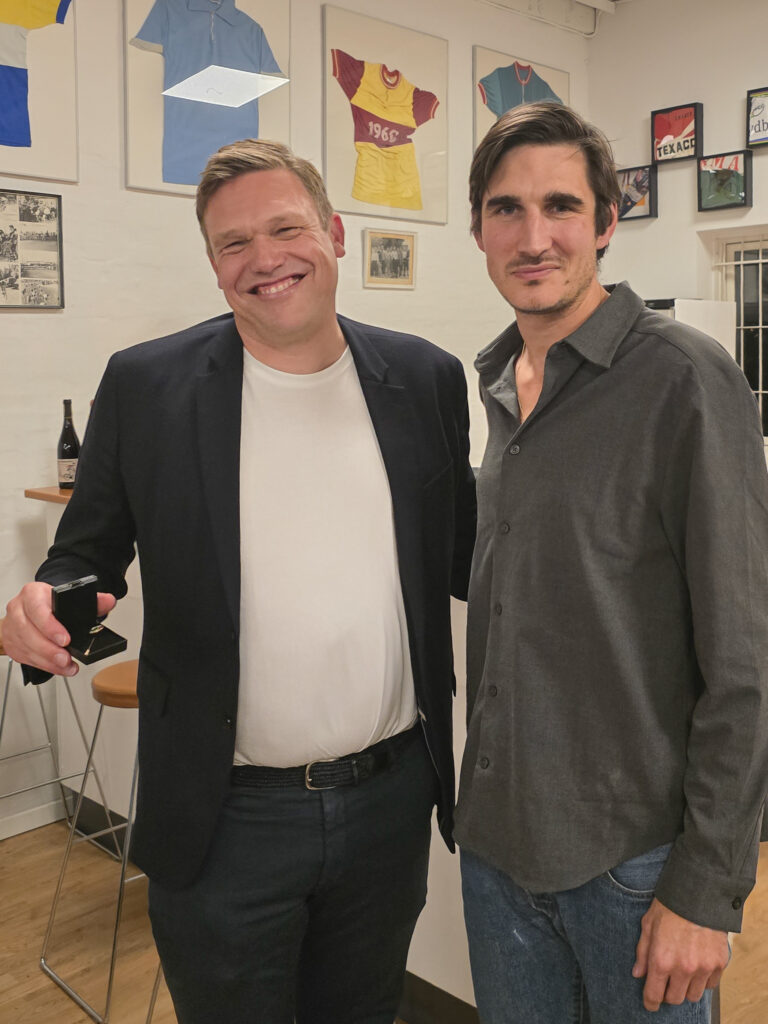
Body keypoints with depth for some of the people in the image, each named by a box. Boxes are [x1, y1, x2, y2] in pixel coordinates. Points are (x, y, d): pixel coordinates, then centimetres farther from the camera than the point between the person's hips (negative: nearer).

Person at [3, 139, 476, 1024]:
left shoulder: (426, 378, -1)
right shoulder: (144, 385, -7)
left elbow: (464, 554, 6)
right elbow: (86, 552, 1)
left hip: (391, 799, 3)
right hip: (226, 822, -2)